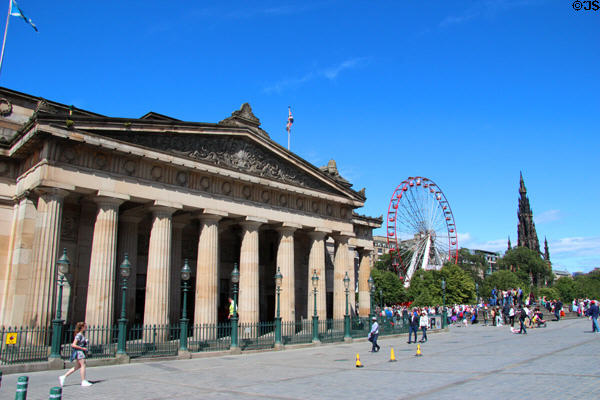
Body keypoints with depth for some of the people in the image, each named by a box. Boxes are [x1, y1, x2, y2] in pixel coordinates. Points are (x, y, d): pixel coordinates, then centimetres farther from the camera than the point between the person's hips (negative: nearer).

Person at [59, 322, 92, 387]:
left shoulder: (81, 335, 13)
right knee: (83, 365, -5)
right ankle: (83, 381, 0)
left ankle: (63, 377, 17)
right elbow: (74, 345, -21)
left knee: (77, 367, 13)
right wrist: (82, 348, -18)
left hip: (81, 352, 10)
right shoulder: (79, 335, -16)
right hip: (79, 352, -10)